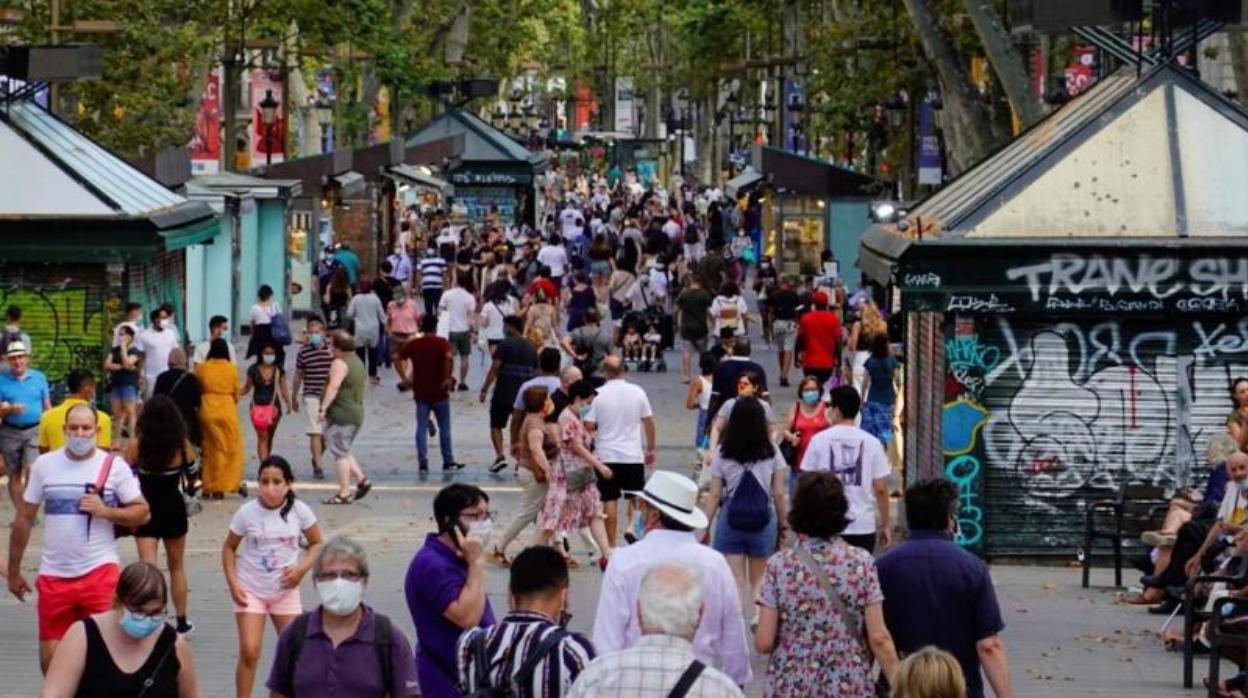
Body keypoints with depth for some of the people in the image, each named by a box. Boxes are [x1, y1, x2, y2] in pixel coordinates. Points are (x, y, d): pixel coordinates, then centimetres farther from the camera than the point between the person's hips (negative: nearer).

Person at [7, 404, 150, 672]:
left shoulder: (114, 466, -1)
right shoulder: (44, 464, 3)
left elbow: (142, 512, 1)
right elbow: (24, 519, 9)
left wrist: (105, 511, -16)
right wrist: (14, 571, 10)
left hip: (100, 570, -2)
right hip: (53, 574, 2)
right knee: (50, 657, 5)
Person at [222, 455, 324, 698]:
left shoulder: (299, 511, -10)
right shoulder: (247, 512, -13)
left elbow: (316, 544, 2)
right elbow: (229, 547, -1)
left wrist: (302, 568, -14)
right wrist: (233, 584, -10)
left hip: (286, 589, 2)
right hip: (251, 590, -2)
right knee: (249, 651, -12)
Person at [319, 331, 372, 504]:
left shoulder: (340, 363, -14)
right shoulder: (357, 362, 17)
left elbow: (334, 386, -27)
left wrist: (324, 407, -30)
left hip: (340, 414, -9)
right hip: (357, 413, 9)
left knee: (339, 453, -4)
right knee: (343, 452, 19)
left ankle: (344, 493, -4)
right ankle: (361, 480, 9)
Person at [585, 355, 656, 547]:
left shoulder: (599, 394, -8)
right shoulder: (637, 392, -2)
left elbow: (589, 425, -9)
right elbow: (648, 422, 3)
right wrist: (650, 448, 14)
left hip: (606, 455, -1)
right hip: (633, 454, 1)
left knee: (610, 500, 3)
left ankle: (611, 545, 4)